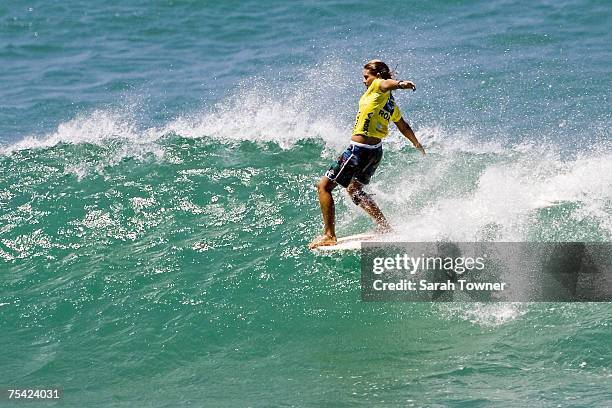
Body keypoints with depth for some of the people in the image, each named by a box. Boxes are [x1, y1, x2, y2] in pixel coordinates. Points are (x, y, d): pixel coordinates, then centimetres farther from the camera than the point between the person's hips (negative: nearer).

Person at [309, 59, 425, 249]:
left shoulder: (378, 87, -7)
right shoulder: (391, 104, 15)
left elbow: (387, 83, -31)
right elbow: (404, 127, 29)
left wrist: (400, 83, -55)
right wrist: (417, 144, 47)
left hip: (360, 150, -9)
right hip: (375, 151, 9)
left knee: (324, 186, -1)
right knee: (354, 190, 29)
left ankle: (329, 236, -5)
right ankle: (386, 228, 28)